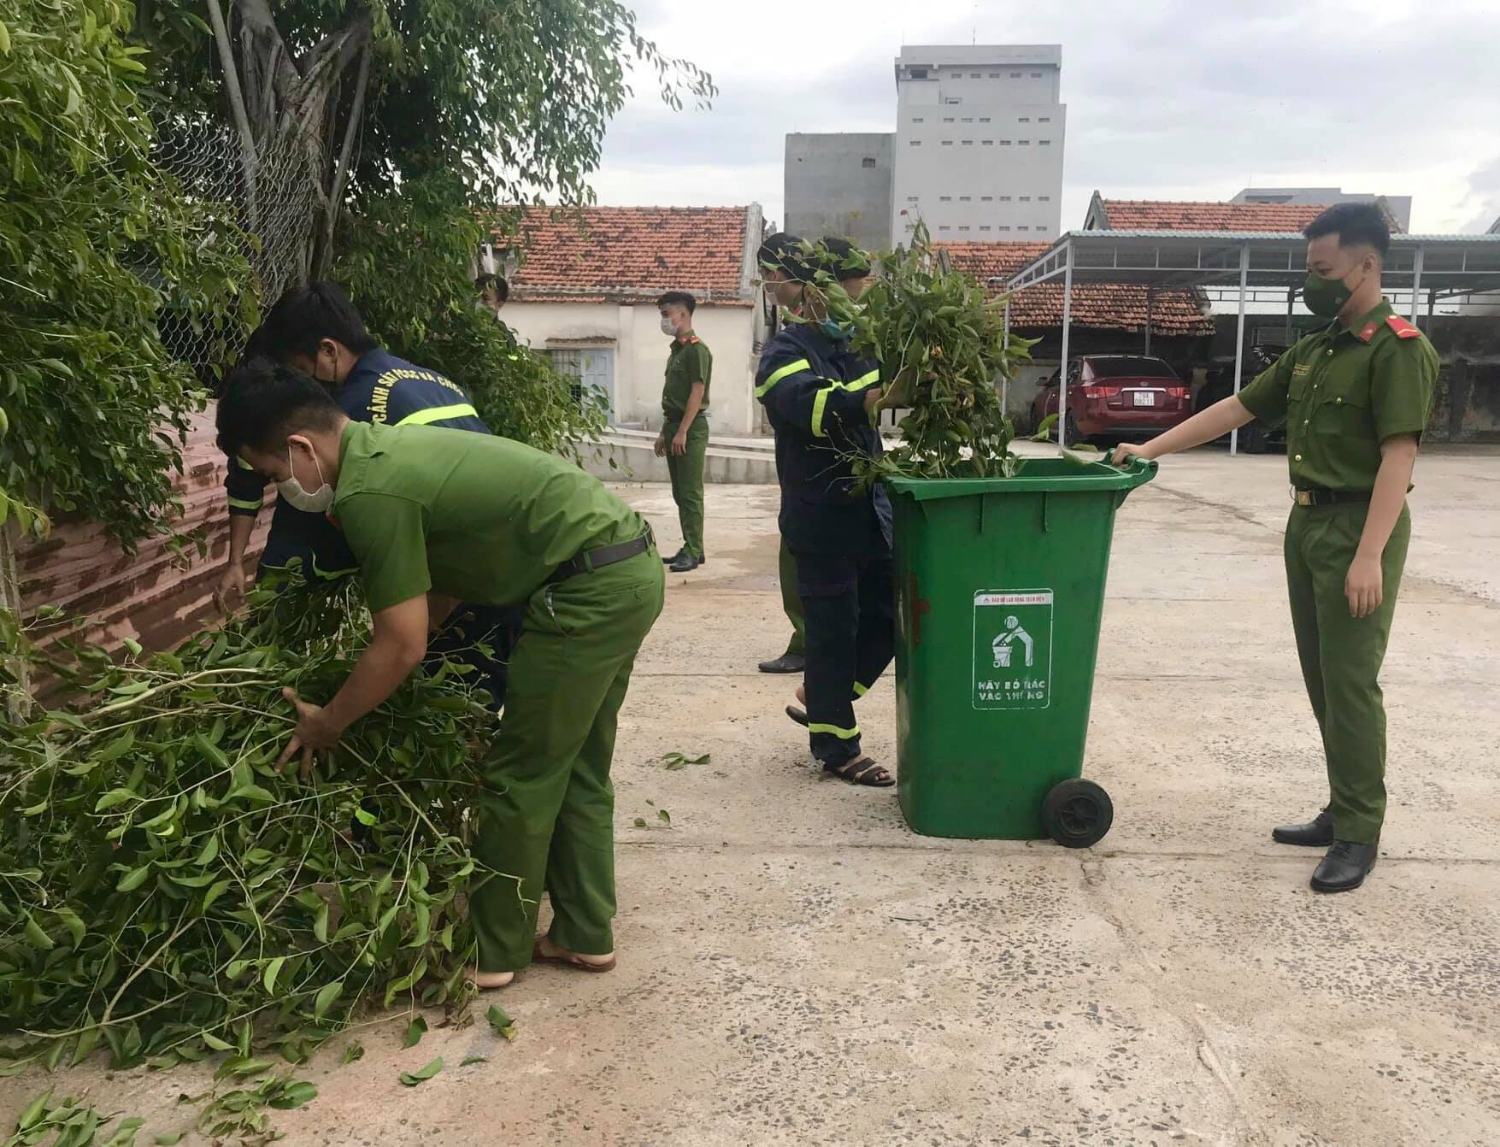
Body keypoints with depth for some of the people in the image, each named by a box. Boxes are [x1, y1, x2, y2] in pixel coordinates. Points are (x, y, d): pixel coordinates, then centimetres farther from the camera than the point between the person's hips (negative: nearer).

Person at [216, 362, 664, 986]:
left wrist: (326, 723, 3)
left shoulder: (368, 490, -16)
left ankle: (492, 952, 18)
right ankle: (584, 934, 29)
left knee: (521, 778, 3)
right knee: (576, 771, 17)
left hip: (589, 588, -10)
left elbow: (403, 647, -12)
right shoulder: (388, 446, 13)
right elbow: (445, 582, 18)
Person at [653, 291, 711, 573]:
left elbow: (697, 392, -17)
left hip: (691, 427, -9)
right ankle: (690, 548, 17)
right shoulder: (675, 350, 17)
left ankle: (694, 552, -5)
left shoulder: (696, 349, -11)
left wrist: (682, 432, -20)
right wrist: (664, 432, 18)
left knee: (691, 493, -8)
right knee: (680, 493, 11)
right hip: (675, 425, 9)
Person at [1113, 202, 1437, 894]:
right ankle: (1343, 811, 23)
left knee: (1350, 682, -5)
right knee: (1322, 679, 12)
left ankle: (1359, 835, 5)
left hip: (1356, 529, -8)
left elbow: (1398, 455, -19)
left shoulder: (1397, 349, -12)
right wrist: (1150, 451, 11)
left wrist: (1370, 556, -25)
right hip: (1306, 524, 8)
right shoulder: (1314, 350, 13)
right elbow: (1236, 409, 16)